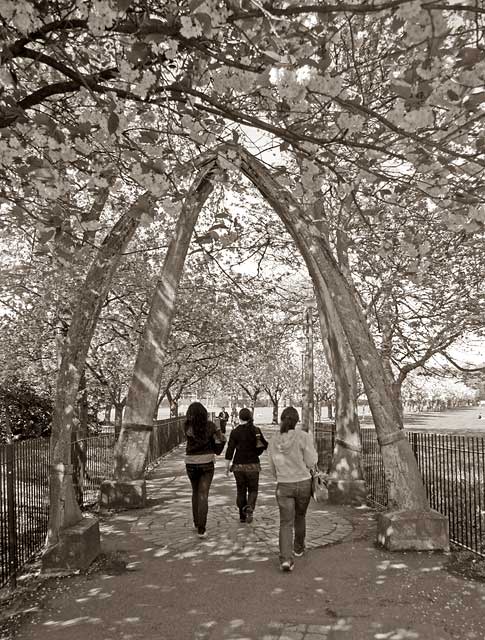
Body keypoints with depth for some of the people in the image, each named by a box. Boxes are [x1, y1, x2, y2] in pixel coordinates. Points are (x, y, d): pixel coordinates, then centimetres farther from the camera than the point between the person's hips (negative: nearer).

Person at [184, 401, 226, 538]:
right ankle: (201, 529, -11)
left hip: (191, 464, 1)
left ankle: (197, 522, 32)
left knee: (196, 492, 23)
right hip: (207, 463, -1)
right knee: (203, 496, -1)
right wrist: (216, 451, 9)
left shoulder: (187, 426, -7)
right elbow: (221, 440, -8)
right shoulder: (210, 425, -7)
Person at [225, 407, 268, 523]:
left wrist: (227, 466, -2)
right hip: (253, 465, 0)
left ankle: (242, 515, 19)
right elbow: (265, 445, 3)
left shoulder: (235, 432, -6)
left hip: (238, 466, 0)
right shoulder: (256, 430, -4)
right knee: (253, 489, 12)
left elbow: (230, 450, -8)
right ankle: (249, 507, -15)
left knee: (241, 491, 15)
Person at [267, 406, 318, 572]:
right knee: (300, 516, 22)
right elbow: (311, 463, -12)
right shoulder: (304, 437, -13)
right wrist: (313, 451, 7)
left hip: (283, 486, 1)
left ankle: (286, 558, -14)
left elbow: (272, 468, 8)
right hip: (303, 483, -1)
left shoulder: (274, 441, -1)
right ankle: (298, 548, 41)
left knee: (286, 522, 2)